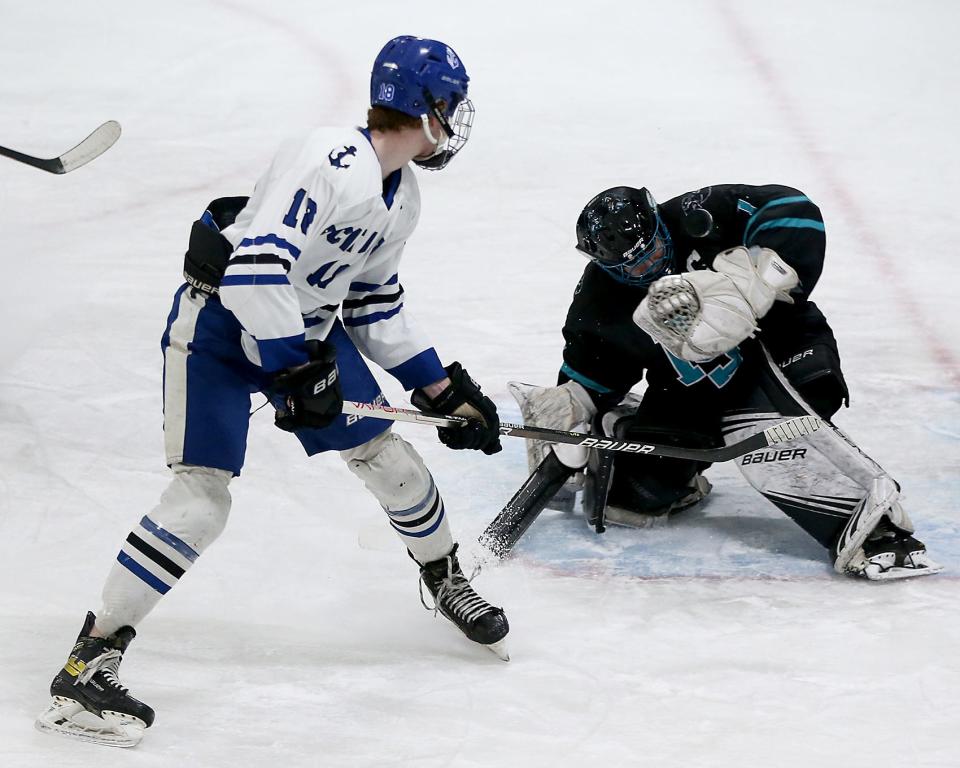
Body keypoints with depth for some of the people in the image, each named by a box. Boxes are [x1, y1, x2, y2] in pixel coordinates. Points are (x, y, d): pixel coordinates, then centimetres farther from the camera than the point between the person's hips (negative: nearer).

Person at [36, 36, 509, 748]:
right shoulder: (327, 162, -27)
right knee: (203, 497, -18)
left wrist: (444, 388, 16)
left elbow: (376, 304, 17)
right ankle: (90, 664, -15)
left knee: (386, 453, 10)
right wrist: (298, 369, -29)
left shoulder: (401, 196, 4)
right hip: (220, 319, -9)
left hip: (306, 326, 9)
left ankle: (448, 583, 38)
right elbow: (254, 269, -35)